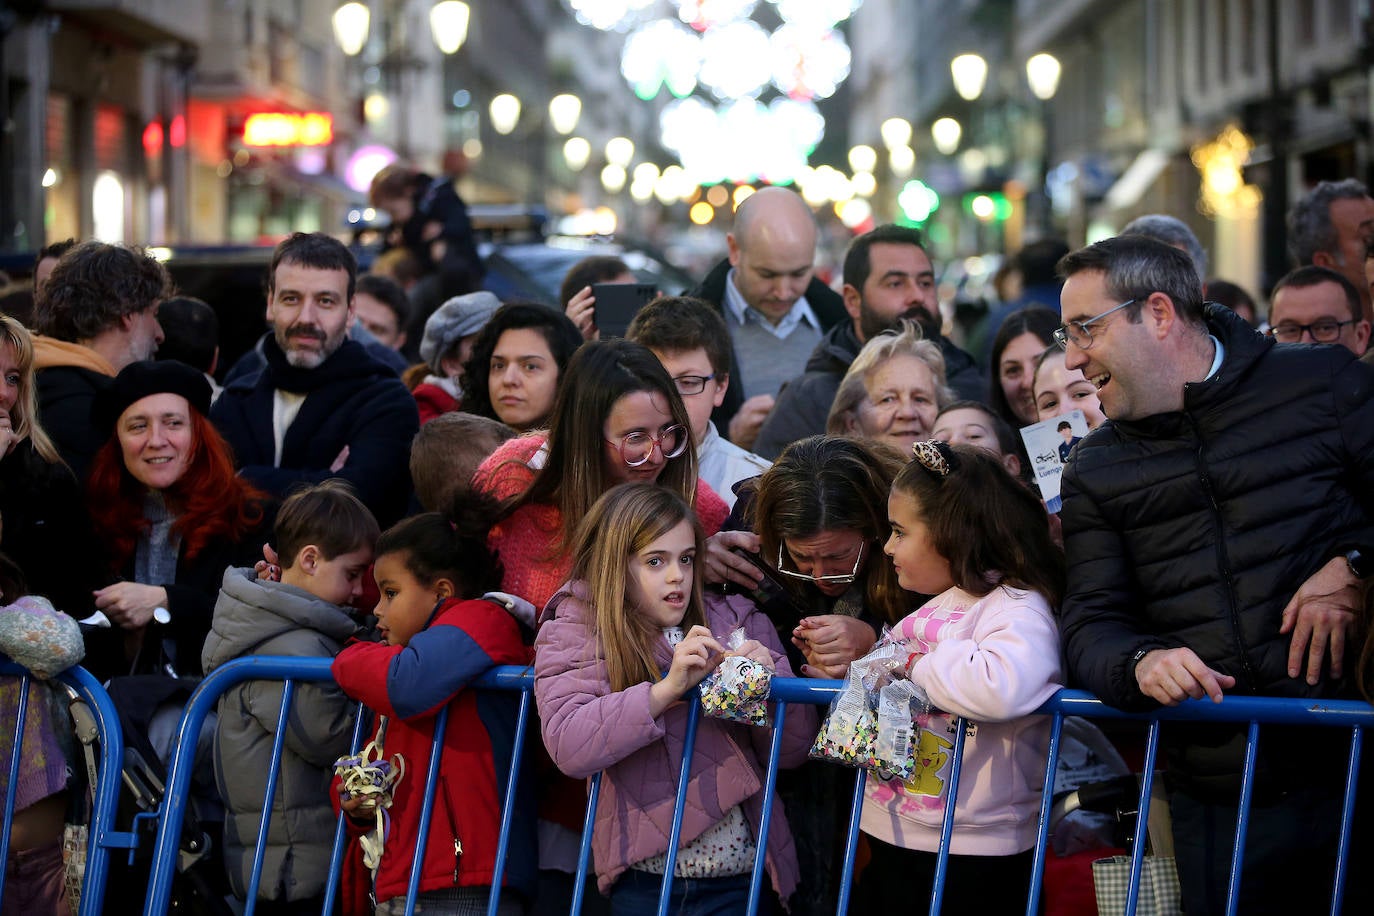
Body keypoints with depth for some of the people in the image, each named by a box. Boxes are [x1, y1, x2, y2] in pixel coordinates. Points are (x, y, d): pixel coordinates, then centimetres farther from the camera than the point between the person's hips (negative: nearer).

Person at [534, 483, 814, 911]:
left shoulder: (736, 621, 6)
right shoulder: (574, 634, 0)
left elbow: (792, 751, 3)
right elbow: (568, 746, -17)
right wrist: (667, 689, -24)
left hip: (739, 875, 2)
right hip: (642, 879, -2)